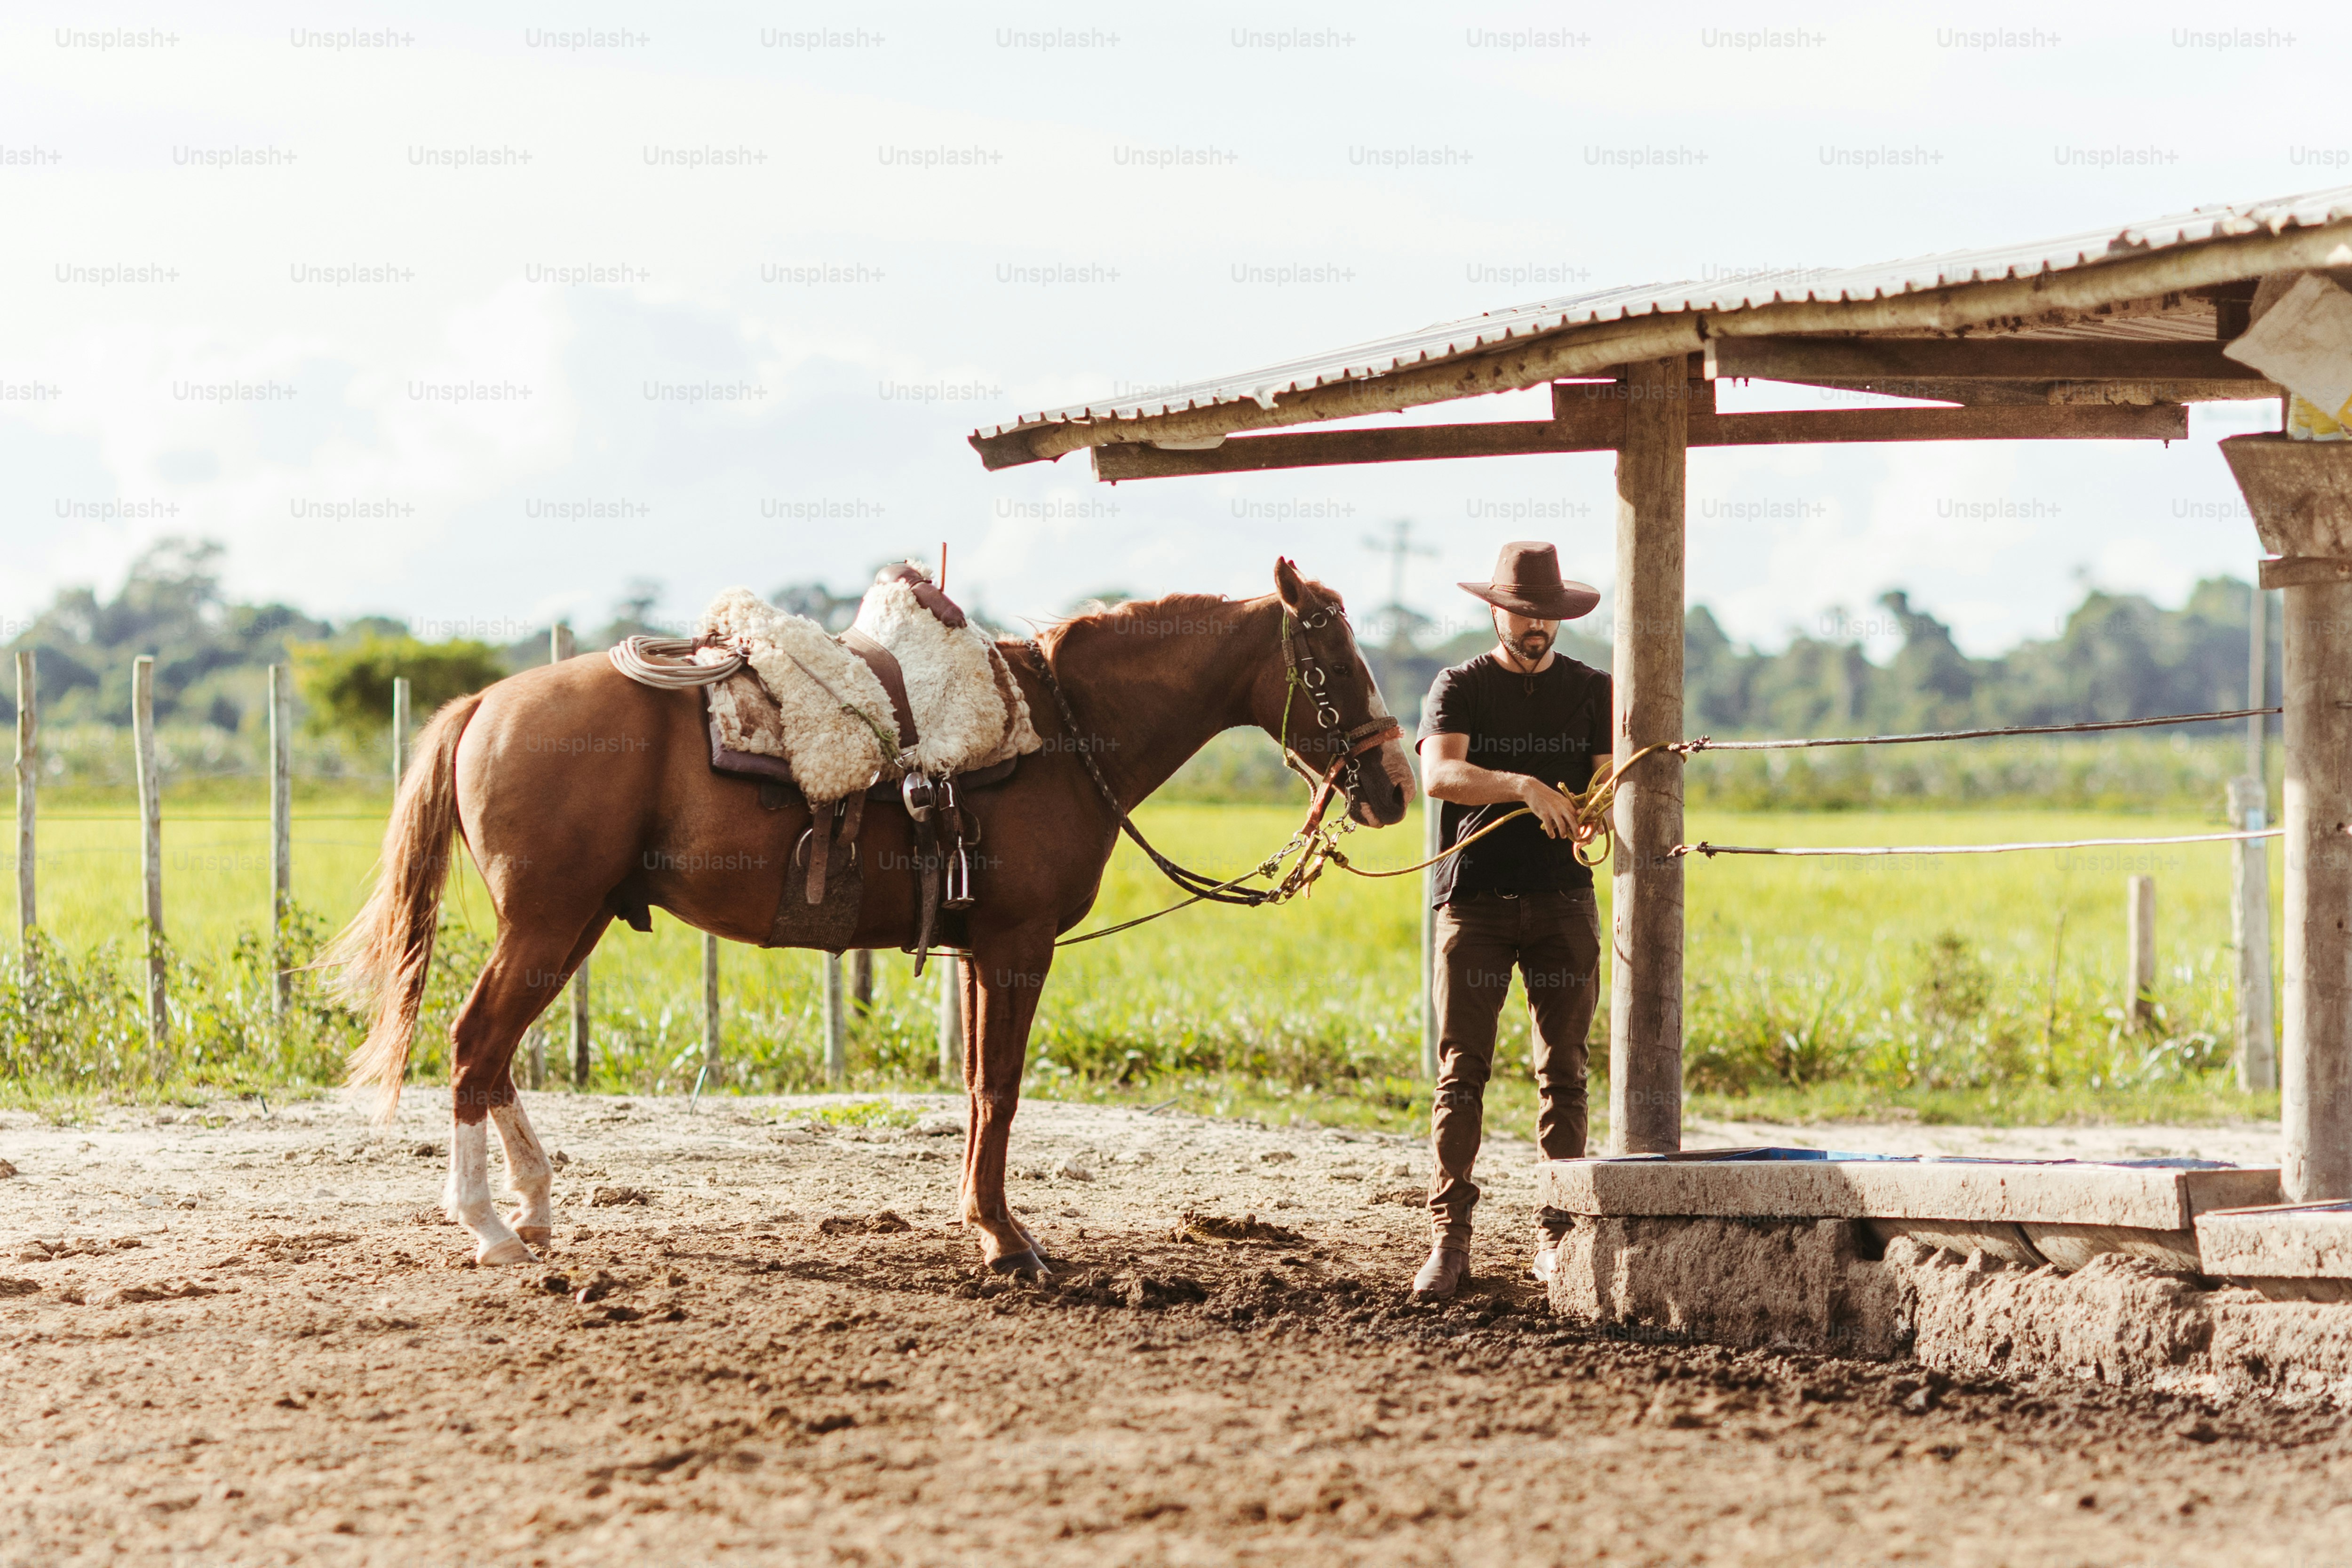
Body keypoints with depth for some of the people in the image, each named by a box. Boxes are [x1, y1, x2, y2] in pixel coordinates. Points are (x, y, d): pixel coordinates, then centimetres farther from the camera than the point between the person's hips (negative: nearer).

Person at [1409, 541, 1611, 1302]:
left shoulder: (1592, 692, 11)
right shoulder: (1459, 689, 4)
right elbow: (1440, 774, -14)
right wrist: (1523, 787, -31)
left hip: (1563, 900, 2)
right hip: (1476, 897, -2)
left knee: (1564, 1074, 2)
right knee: (1461, 1071, -7)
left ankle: (1556, 1236, 8)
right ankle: (1449, 1238, -8)